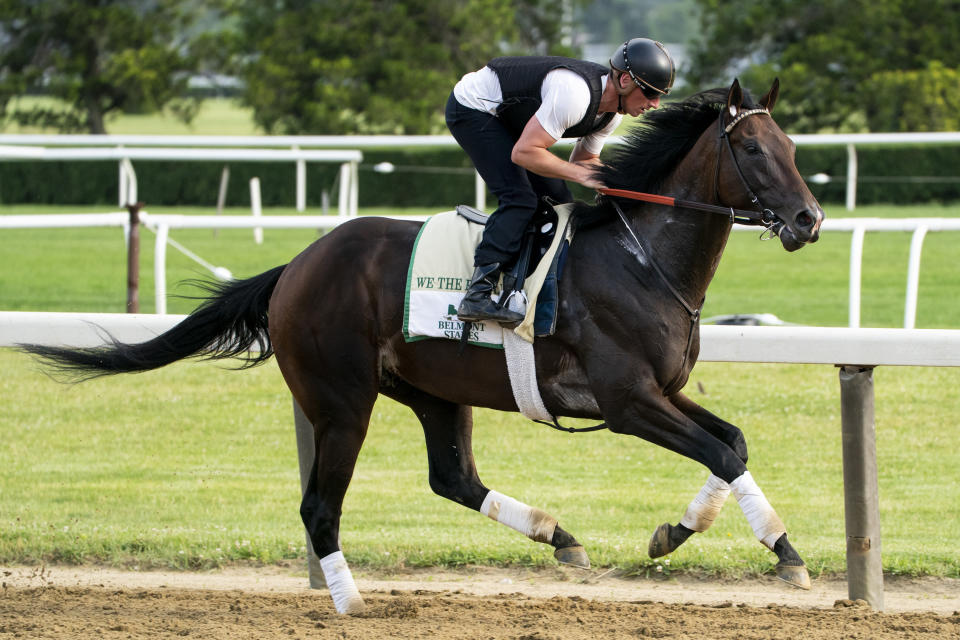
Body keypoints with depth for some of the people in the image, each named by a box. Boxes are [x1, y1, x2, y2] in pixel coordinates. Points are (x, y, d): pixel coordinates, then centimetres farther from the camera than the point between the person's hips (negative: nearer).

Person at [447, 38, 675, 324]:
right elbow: (524, 152, -35)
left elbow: (585, 159, 8)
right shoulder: (574, 94, -36)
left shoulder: (613, 111, -5)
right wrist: (581, 174, -31)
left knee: (558, 201, 4)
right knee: (520, 199, -22)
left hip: (507, 116, 10)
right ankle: (477, 295, -30)